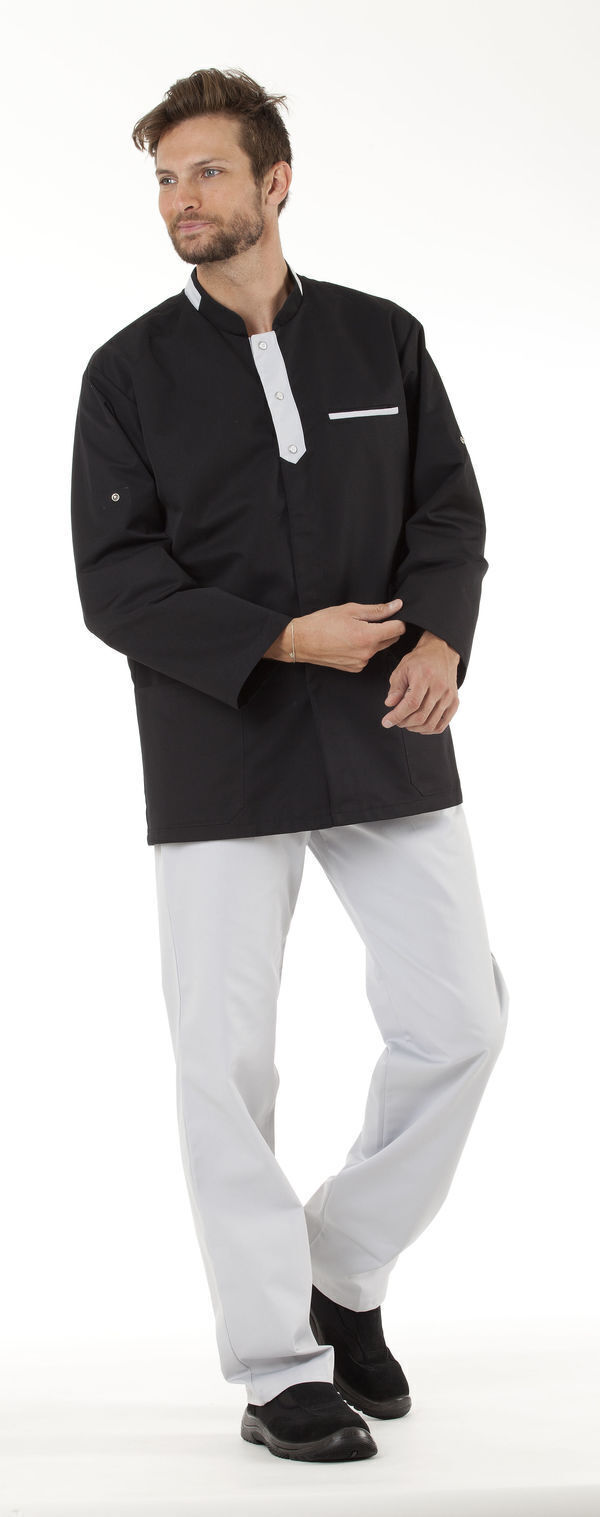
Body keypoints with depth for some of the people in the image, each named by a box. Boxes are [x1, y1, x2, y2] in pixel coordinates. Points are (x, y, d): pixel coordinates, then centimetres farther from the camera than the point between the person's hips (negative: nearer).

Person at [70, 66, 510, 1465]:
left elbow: (450, 509, 6)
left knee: (456, 1022, 2)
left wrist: (441, 637, -15)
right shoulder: (131, 374, -1)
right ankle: (281, 1369, 11)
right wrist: (286, 641, -18)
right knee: (227, 1059, -1)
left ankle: (345, 1274, 25)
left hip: (387, 740, 2)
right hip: (220, 757, -2)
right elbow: (115, 582, -6)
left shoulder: (383, 341, 6)